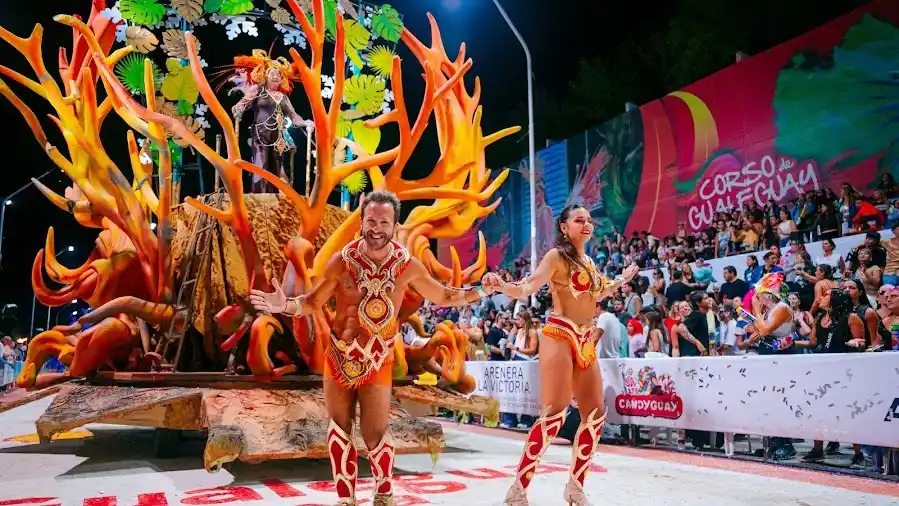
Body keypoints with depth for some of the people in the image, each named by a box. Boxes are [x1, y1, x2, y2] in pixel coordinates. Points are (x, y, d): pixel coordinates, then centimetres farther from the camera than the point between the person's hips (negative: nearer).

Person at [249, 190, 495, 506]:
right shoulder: (342, 261, -10)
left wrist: (480, 292, -4)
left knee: (375, 434, -4)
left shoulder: (407, 266, -8)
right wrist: (285, 306, -20)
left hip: (377, 361, -1)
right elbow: (312, 302, -2)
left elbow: (443, 297, 6)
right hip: (338, 357, 1)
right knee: (339, 429, 10)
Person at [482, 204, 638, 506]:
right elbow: (527, 289, -18)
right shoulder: (557, 256, -5)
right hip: (560, 337, -8)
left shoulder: (588, 262, 18)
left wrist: (622, 280, 40)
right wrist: (500, 286, -36)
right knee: (554, 415, -16)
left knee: (595, 414, 6)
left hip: (586, 342, 8)